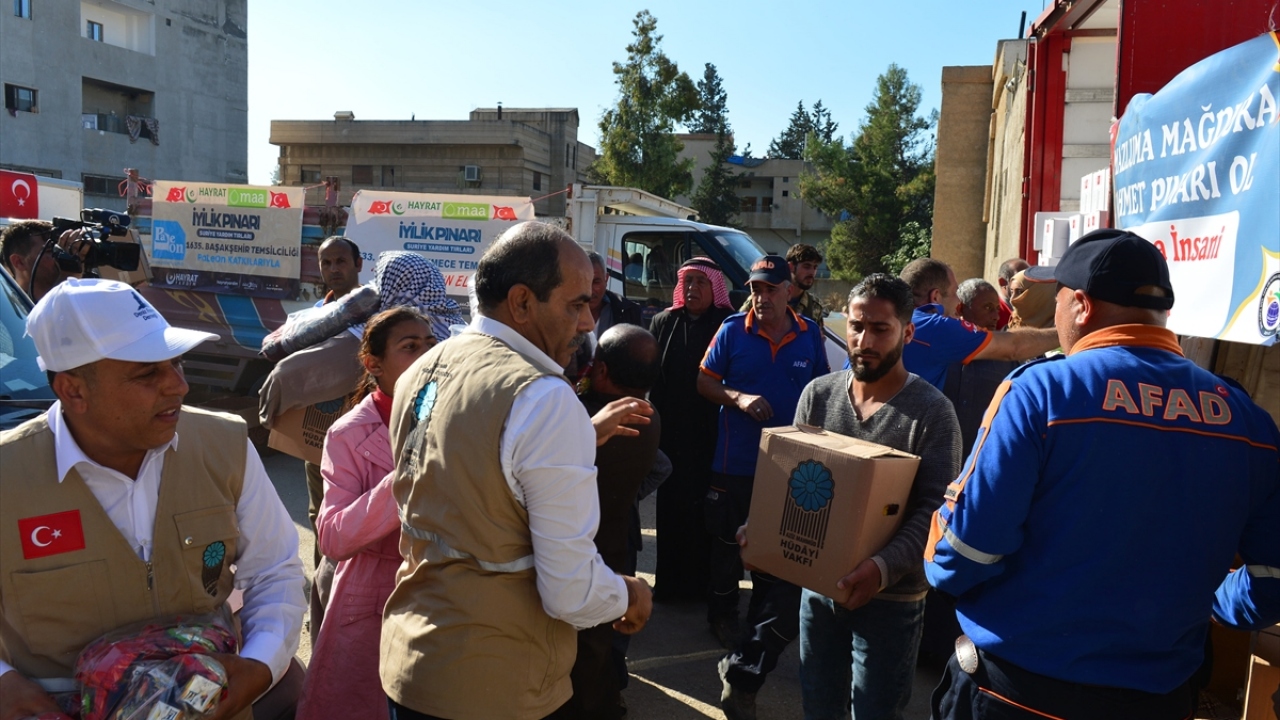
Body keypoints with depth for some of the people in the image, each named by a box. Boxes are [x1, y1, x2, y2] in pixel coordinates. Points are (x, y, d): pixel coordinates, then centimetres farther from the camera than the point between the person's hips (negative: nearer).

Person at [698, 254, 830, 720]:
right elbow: (705, 383, -1)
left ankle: (757, 642, 18)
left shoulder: (810, 335, 0)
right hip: (734, 466, -1)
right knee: (728, 544, 17)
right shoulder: (732, 331, -6)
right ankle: (723, 612, 42)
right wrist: (738, 398, -18)